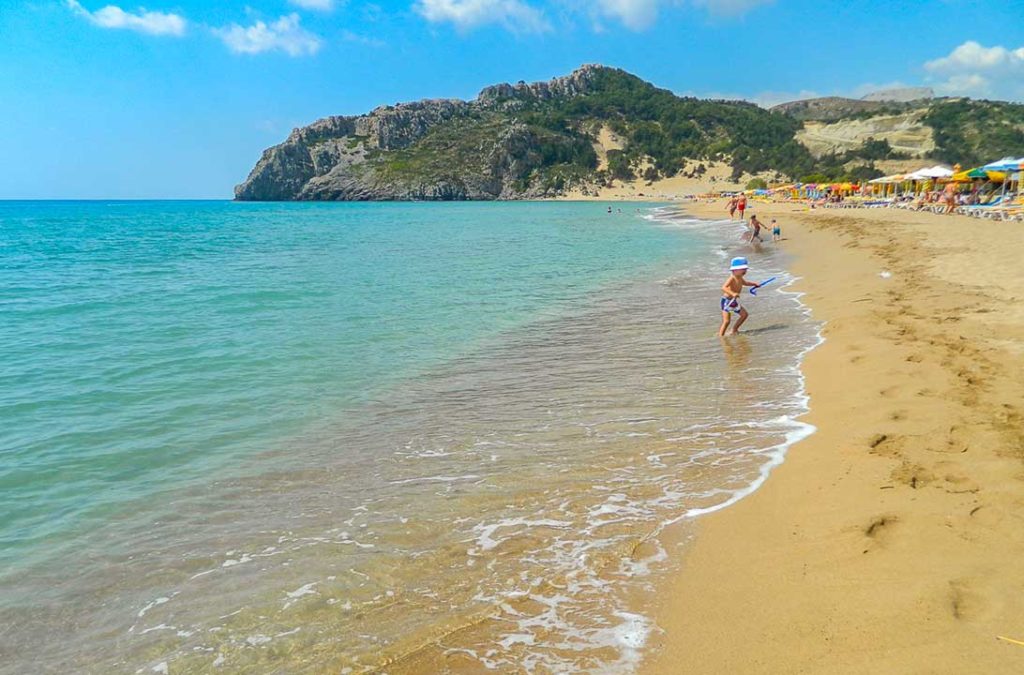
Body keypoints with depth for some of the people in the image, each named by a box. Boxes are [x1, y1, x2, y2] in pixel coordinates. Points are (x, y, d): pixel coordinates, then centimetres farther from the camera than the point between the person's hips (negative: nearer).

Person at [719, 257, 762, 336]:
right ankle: (720, 336, -8)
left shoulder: (740, 278, 5)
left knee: (744, 314, 16)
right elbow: (723, 288, -40)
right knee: (726, 321, -15)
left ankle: (734, 330, 28)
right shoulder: (731, 278, -23)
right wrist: (732, 293, -52)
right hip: (727, 301, -9)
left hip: (734, 301, 9)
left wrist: (753, 284, 19)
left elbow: (745, 283, 31)